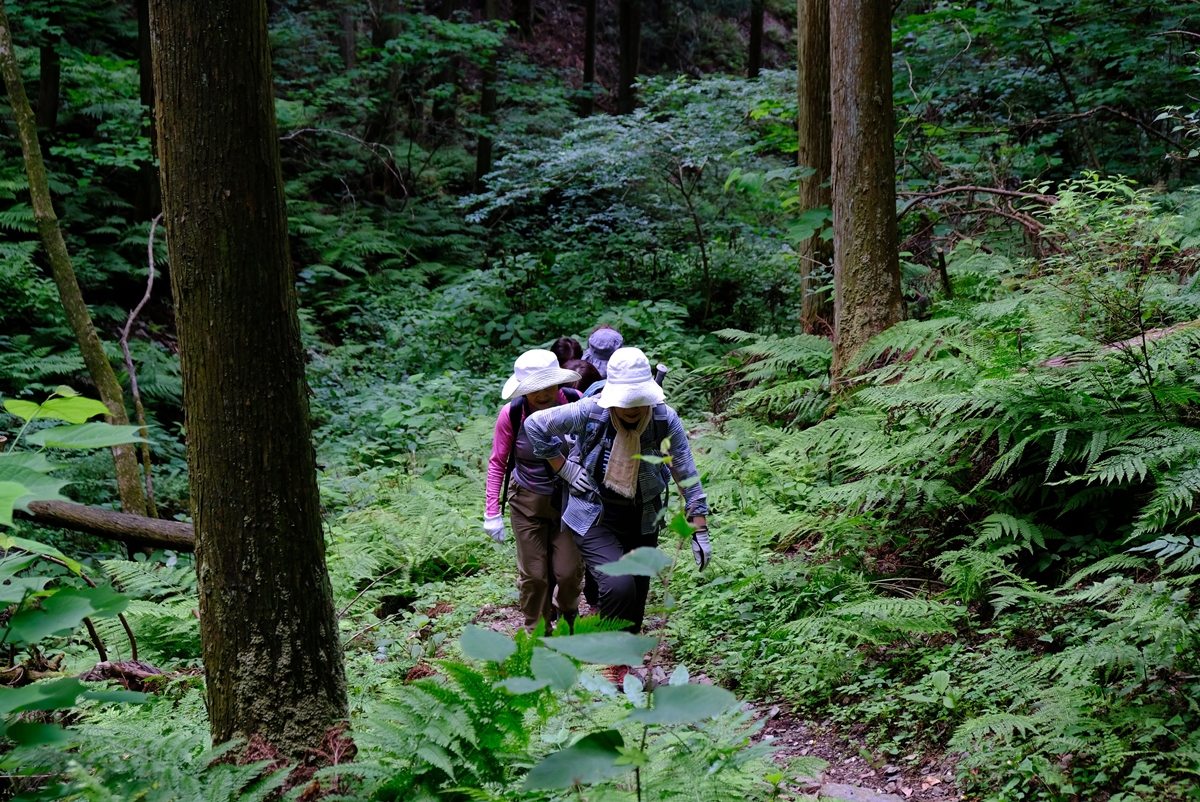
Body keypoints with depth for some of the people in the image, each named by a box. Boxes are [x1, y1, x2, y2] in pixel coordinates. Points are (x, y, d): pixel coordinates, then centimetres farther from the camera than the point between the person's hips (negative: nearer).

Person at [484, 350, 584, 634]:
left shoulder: (576, 403, -18)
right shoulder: (512, 414, -17)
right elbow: (498, 463, -6)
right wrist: (492, 512, -8)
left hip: (570, 498, 1)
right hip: (528, 503, 0)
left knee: (569, 572, 3)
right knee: (533, 574, 5)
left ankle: (567, 610, 38)